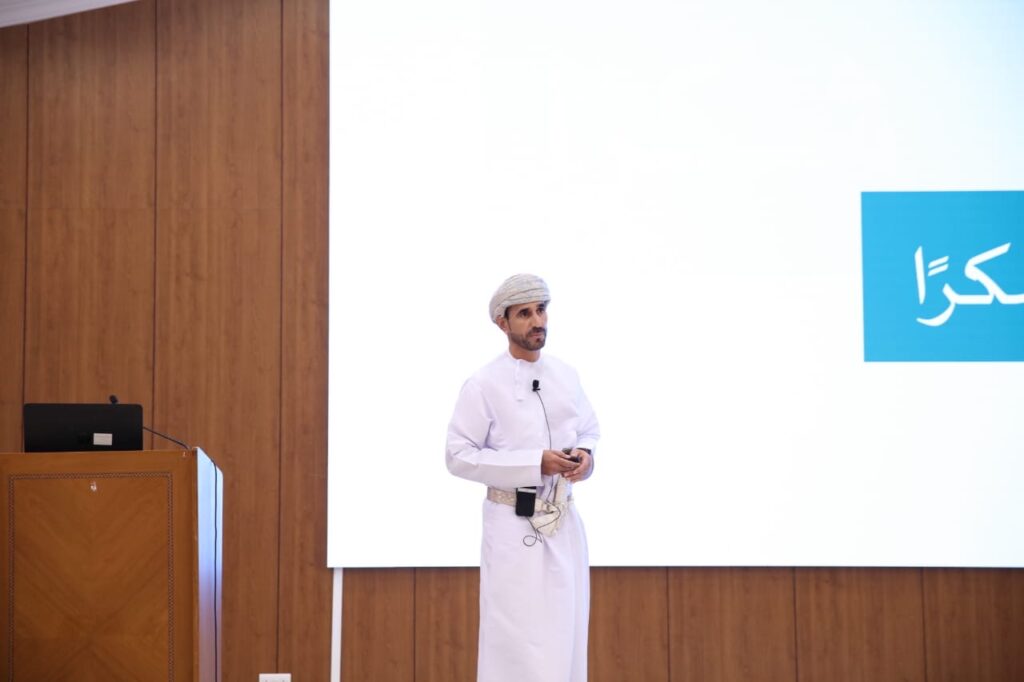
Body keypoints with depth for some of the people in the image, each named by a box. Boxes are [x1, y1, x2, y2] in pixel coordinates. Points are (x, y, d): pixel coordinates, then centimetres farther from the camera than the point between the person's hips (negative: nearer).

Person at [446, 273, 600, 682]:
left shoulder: (566, 377, 7)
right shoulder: (484, 384, -10)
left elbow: (590, 432, 18)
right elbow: (459, 456, -13)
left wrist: (584, 455, -7)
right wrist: (535, 463, -20)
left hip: (564, 524, 6)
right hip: (514, 527, -5)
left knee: (565, 637, 11)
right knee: (515, 641, -5)